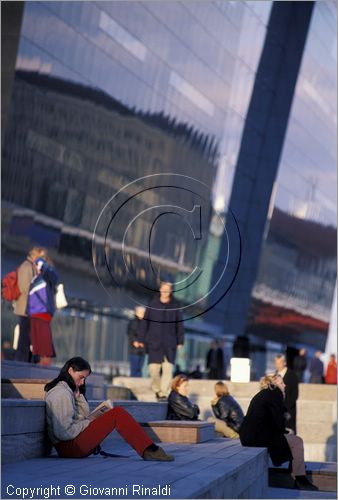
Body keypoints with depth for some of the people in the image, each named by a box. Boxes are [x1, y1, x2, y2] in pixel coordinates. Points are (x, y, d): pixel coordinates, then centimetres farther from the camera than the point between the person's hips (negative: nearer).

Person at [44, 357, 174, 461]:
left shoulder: (66, 389, 18)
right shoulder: (61, 393, -15)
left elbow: (85, 414, 14)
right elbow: (63, 432, -23)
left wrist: (78, 395, 2)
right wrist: (88, 424, -9)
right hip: (68, 446, -11)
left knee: (117, 412, 10)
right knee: (117, 415, -15)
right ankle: (149, 451, -13)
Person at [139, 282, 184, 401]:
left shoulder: (175, 305, 3)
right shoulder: (153, 304, 2)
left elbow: (180, 324, 7)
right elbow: (145, 322, 5)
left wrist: (180, 341, 4)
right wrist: (142, 339, 3)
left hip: (170, 343, 0)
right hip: (154, 342, 0)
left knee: (168, 368, -11)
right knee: (153, 369, 0)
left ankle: (164, 393, -9)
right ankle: (157, 390, 21)